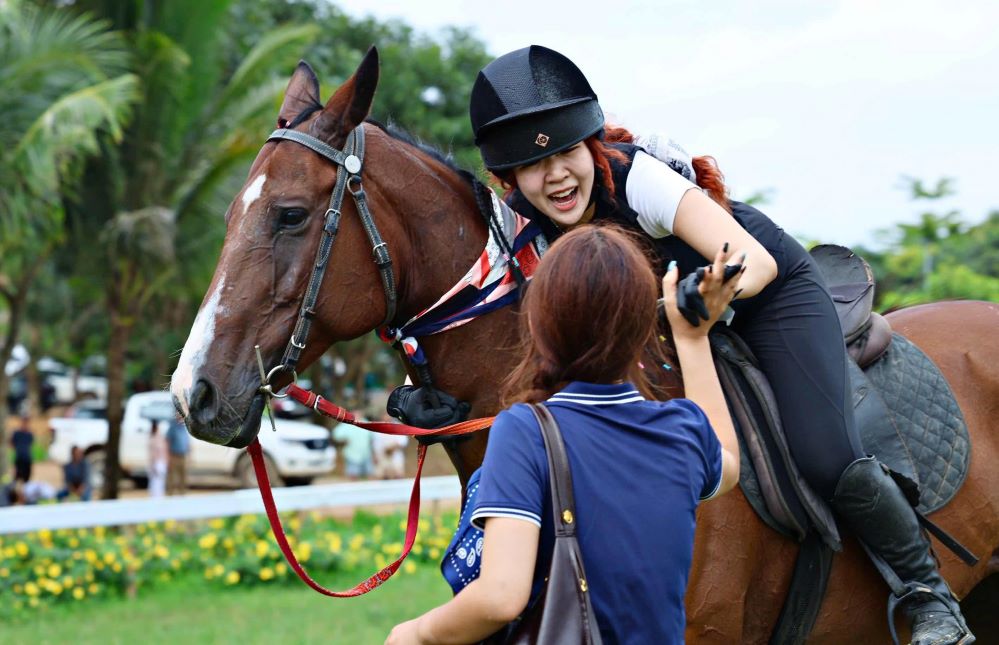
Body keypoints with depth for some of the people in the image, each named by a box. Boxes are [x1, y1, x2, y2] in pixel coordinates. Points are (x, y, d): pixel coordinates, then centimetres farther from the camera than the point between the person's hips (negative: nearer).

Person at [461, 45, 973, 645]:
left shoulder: (635, 176, -35)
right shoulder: (522, 220, -19)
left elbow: (757, 264, -38)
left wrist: (706, 293, -55)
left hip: (772, 292, -6)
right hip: (671, 320, 6)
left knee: (827, 458, -20)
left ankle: (929, 591, 2)